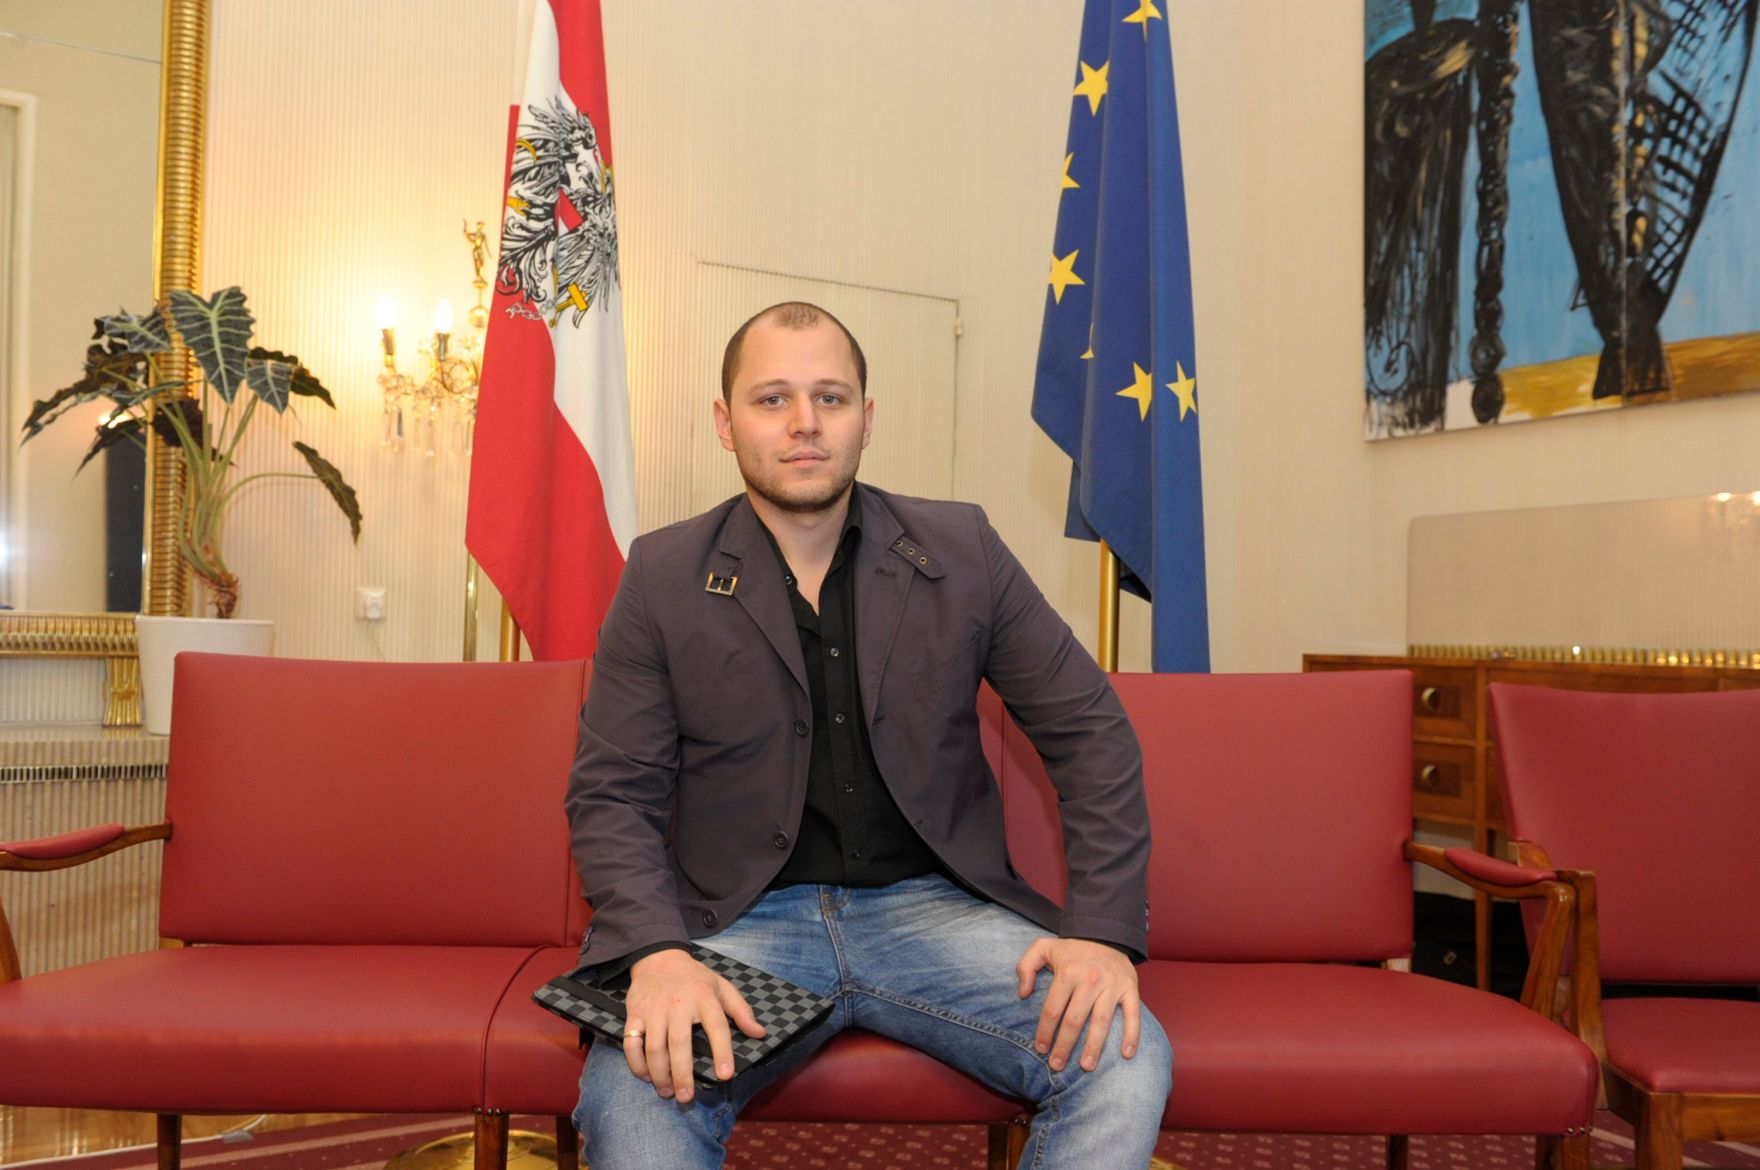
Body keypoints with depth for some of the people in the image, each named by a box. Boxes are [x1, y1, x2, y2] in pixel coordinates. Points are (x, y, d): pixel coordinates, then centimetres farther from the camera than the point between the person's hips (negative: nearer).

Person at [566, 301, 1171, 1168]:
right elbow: (612, 793, -1)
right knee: (630, 1091, -31)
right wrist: (656, 953, -20)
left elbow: (1089, 730, 4)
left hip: (931, 905, 2)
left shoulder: (961, 551, 3)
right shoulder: (664, 576, 1)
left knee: (1126, 1060, -20)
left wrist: (1104, 930, -9)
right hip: (743, 921, -1)